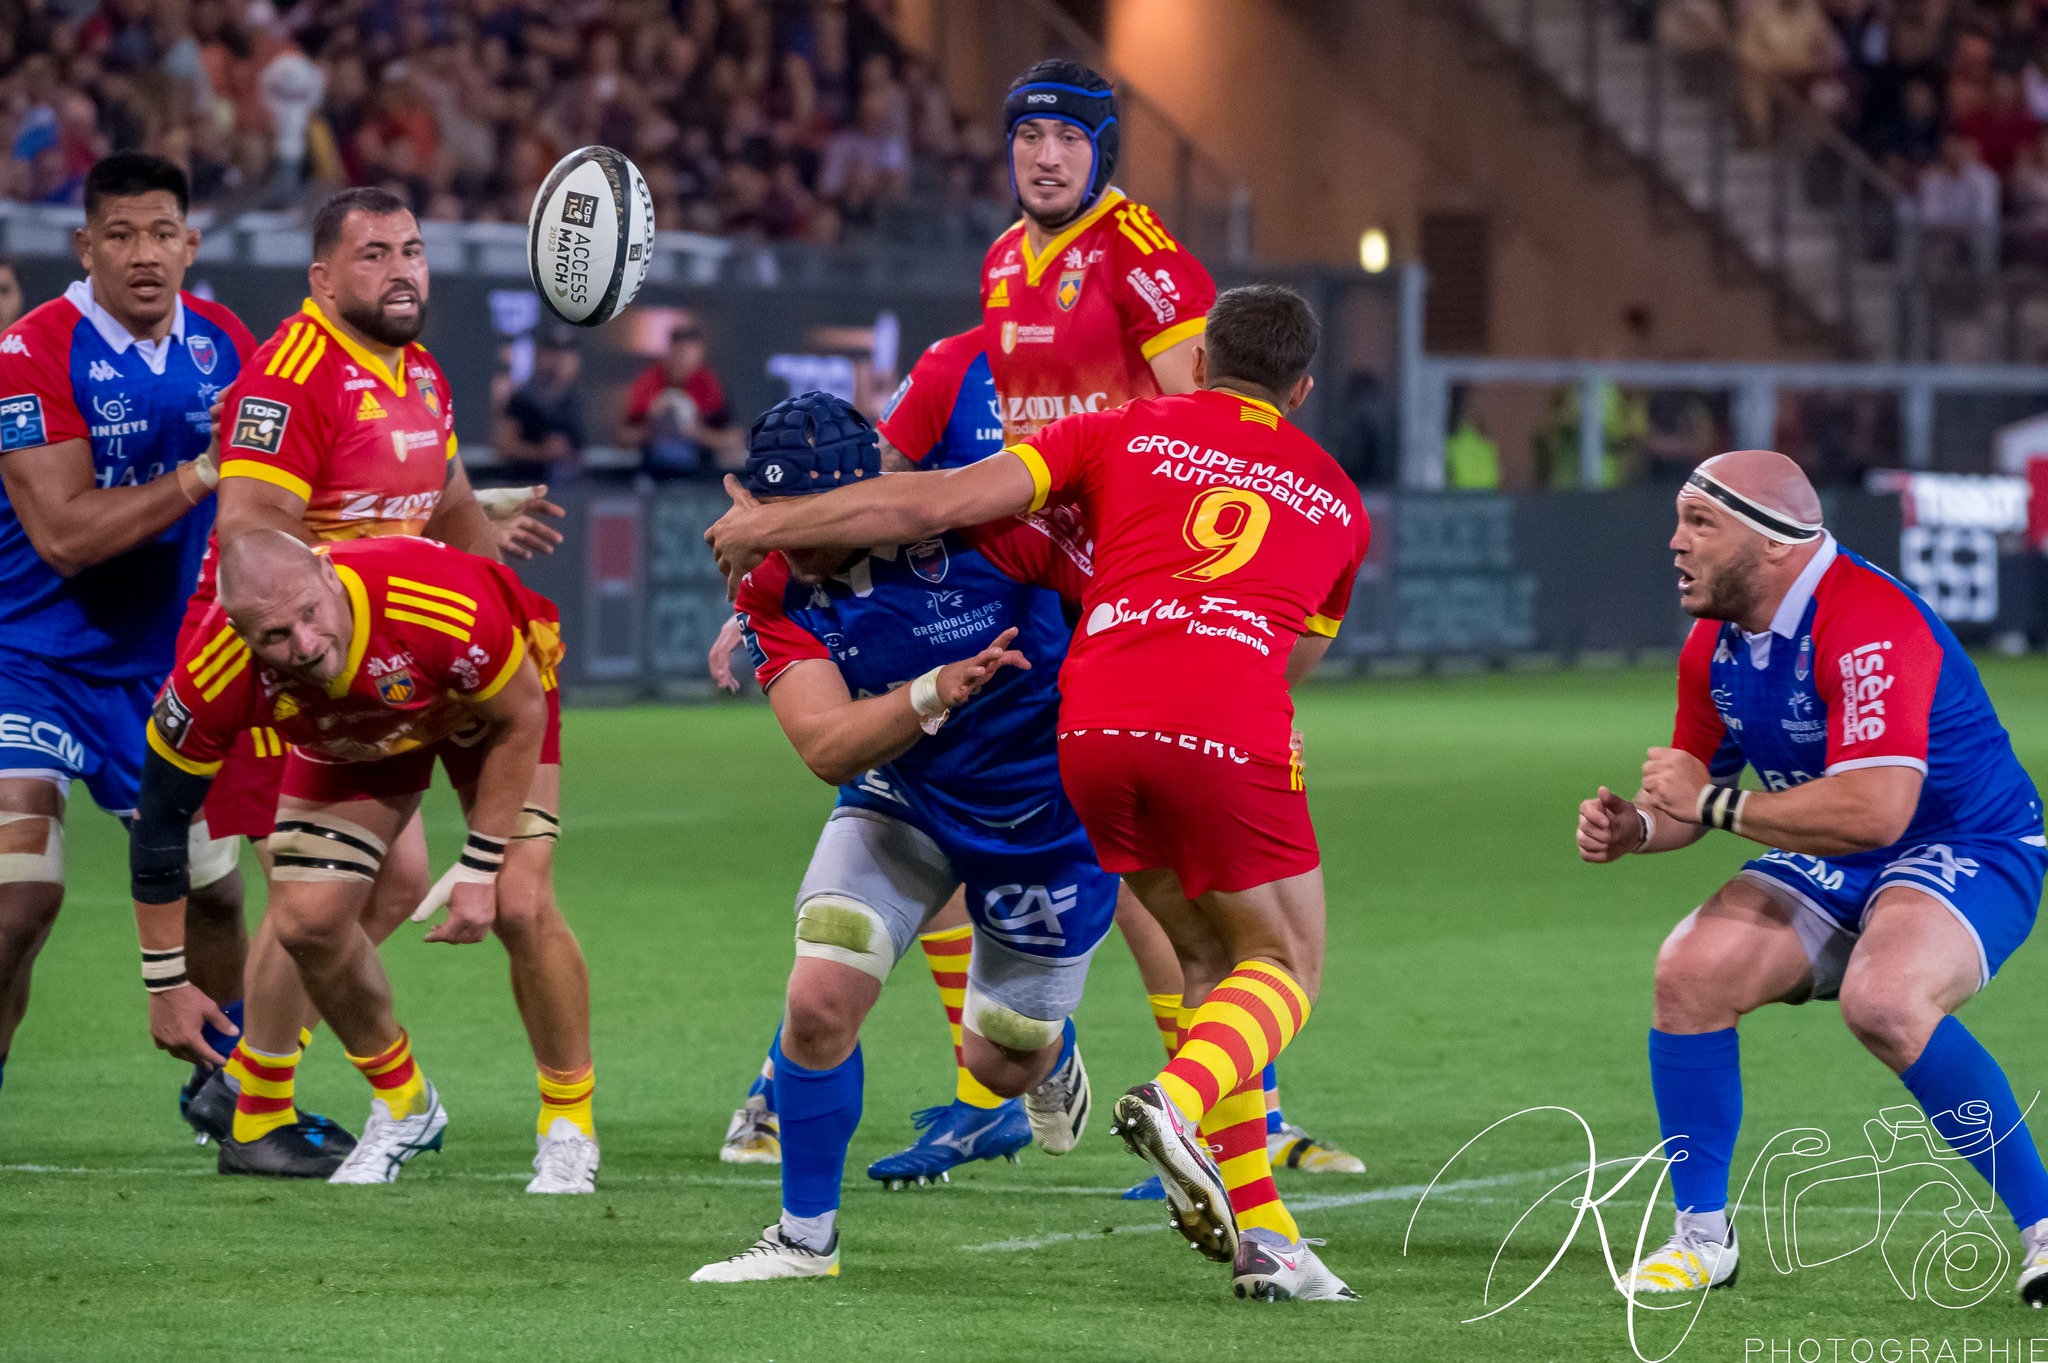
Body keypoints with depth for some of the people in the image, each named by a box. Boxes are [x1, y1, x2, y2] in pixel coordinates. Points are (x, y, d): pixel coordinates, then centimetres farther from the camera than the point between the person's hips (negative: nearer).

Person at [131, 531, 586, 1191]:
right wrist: (166, 981, -15)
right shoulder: (214, 676, -35)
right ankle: (402, 1106, 17)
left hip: (493, 696, -3)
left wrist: (479, 869, -22)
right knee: (306, 919, -8)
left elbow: (520, 718, -22)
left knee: (520, 906, -19)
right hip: (351, 734, 3)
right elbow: (158, 821, -19)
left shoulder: (447, 607, -44)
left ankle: (570, 1129, 0)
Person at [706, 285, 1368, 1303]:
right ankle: (1177, 1102, -20)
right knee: (1285, 964, 12)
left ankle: (1260, 1232, 12)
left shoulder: (1124, 432, 20)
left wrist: (765, 525, 18)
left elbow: (937, 503, 12)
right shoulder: (1334, 500, 24)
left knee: (1208, 954, 19)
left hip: (1093, 729, 2)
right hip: (1231, 734, -2)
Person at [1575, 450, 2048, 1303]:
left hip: (1967, 850, -8)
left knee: (1883, 1000, -35)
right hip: (1833, 874, 8)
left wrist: (1714, 803, -26)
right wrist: (1632, 827, -8)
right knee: (1691, 969, -13)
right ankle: (1702, 1236, 2)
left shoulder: (1869, 626, -27)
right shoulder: (1716, 642, 1)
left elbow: (1872, 811, -36)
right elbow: (1697, 785, 16)